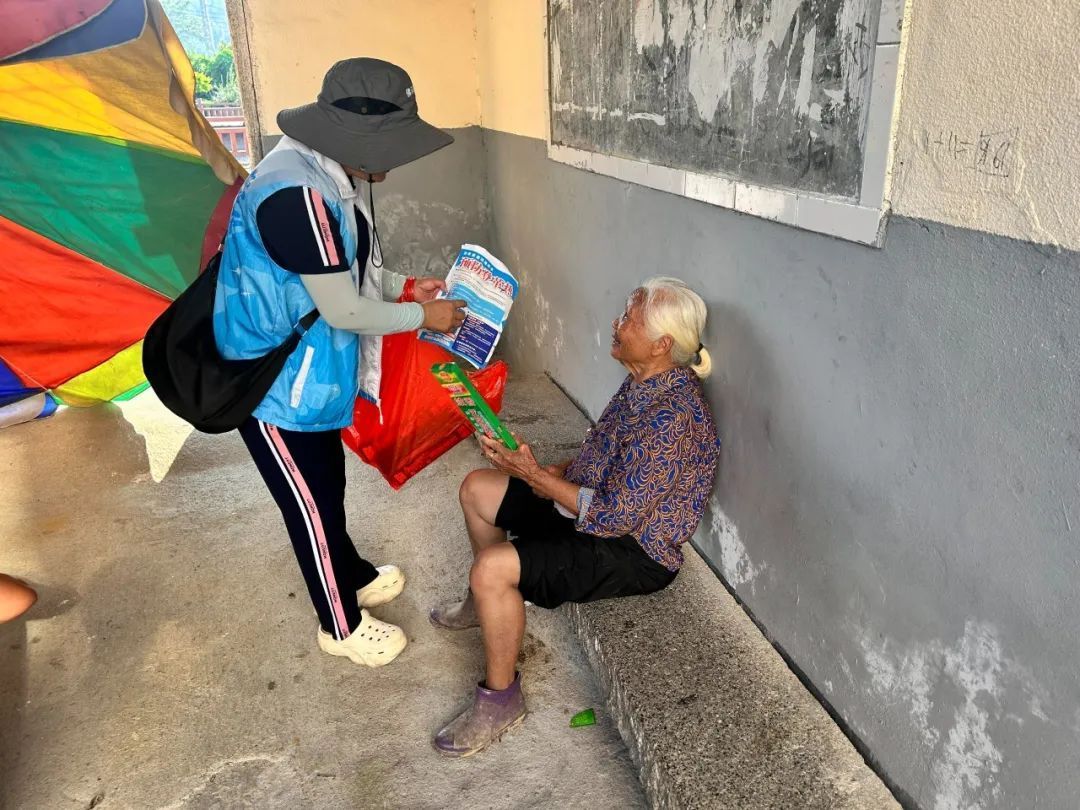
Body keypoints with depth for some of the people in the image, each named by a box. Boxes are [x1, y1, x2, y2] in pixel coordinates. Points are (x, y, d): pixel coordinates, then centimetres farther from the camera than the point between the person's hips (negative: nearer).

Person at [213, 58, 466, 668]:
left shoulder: (332, 176, 1)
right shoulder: (296, 193, -31)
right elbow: (343, 310, -26)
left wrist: (405, 285, 4)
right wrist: (422, 315, -13)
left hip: (309, 373, 9)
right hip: (274, 383, -9)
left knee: (327, 485, 26)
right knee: (312, 505, 8)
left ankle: (354, 577, 48)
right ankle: (342, 625, 29)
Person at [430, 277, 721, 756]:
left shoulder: (672, 415, -30)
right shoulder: (646, 381, 0)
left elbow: (615, 516, -28)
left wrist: (534, 475, -24)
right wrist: (557, 473, 0)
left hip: (636, 550, -10)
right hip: (603, 505, 10)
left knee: (492, 569, -26)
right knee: (477, 488, 14)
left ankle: (501, 700, -2)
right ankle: (488, 602, 36)